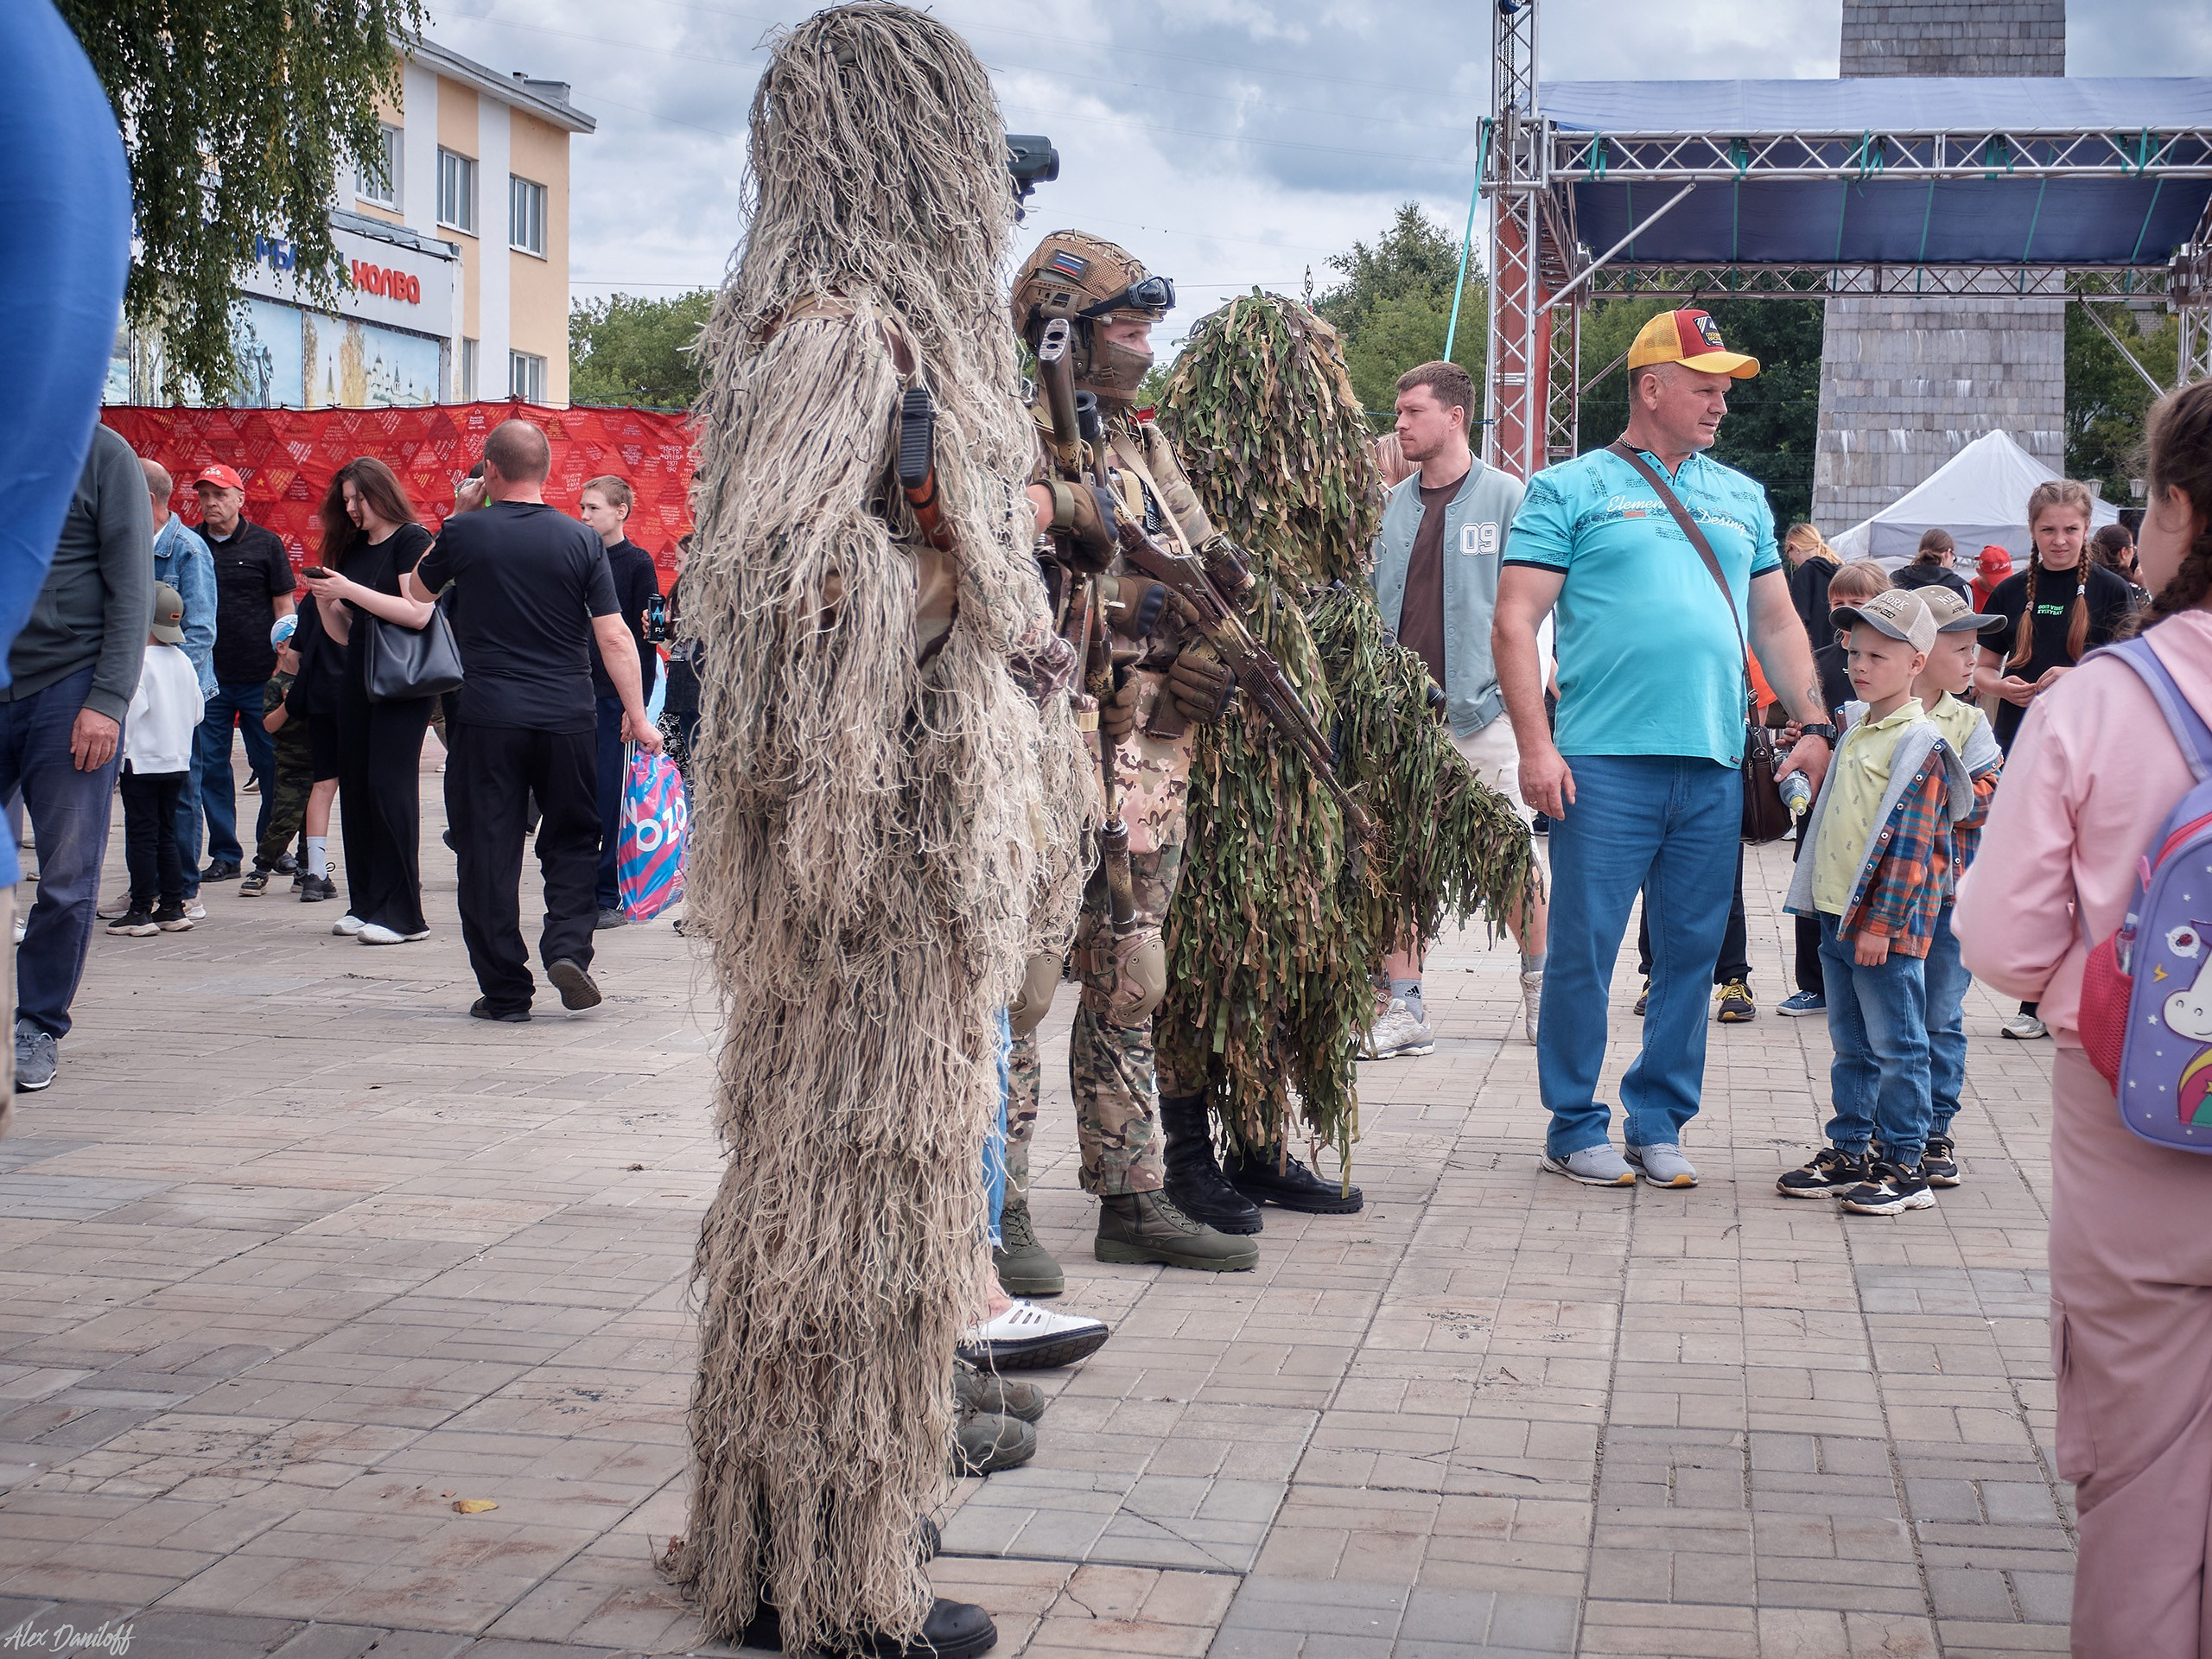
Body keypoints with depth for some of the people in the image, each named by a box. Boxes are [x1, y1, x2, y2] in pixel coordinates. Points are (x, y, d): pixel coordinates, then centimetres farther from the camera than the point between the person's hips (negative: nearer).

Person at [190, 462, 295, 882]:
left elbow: (284, 607, 3)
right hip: (206, 676, 2)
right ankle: (224, 855, 12)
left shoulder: (265, 544, 2)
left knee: (269, 765, 4)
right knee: (209, 767, 3)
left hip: (260, 676, -2)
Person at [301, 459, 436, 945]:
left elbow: (418, 613, -18)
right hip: (358, 682, 8)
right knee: (355, 789, 5)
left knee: (389, 787, -11)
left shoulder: (412, 540, -4)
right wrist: (325, 599, 2)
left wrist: (350, 590, -16)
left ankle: (402, 913, -9)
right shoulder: (352, 550, 17)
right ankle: (364, 904, 11)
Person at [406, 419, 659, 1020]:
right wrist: (637, 715, 3)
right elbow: (614, 637, -3)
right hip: (566, 718, 1)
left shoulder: (465, 532, -3)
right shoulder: (580, 541, -1)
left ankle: (504, 990, 8)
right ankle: (568, 945, -2)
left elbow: (417, 591, 17)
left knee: (489, 851, 6)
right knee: (572, 839, 17)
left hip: (487, 718, -1)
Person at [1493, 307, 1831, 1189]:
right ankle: (1576, 1126, 11)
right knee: (1585, 948, -2)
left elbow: (1778, 623, 23)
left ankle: (1659, 1122, 18)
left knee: (1691, 952, 7)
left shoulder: (1741, 497, 19)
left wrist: (1812, 724, 10)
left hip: (1715, 763, 5)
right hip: (1604, 761, -5)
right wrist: (1536, 747, -11)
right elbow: (1514, 624, -3)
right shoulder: (1569, 490, 4)